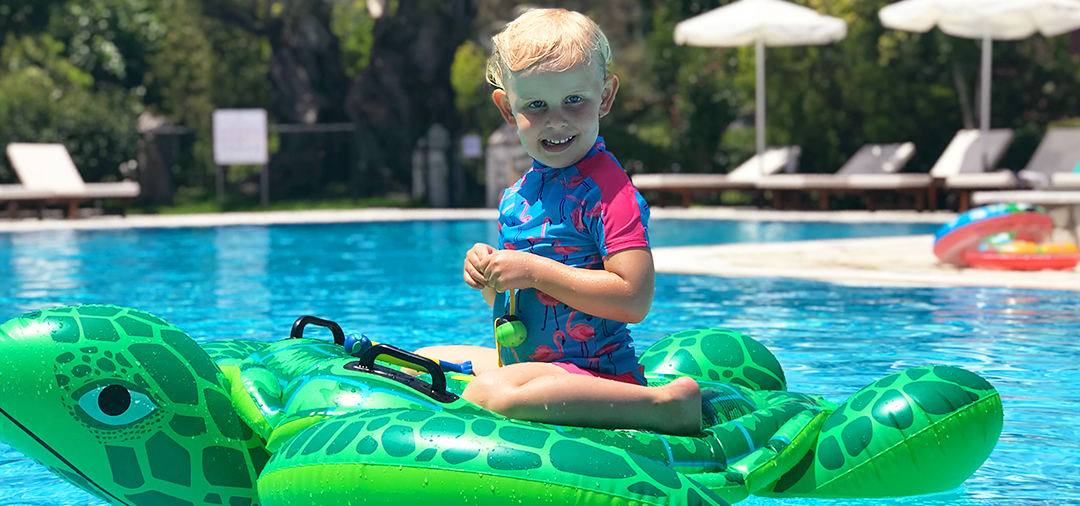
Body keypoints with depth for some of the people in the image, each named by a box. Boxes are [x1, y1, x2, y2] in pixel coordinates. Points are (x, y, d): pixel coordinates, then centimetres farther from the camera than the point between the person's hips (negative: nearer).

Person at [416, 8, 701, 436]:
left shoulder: (608, 191, -16)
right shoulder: (516, 195, 10)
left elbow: (634, 299, -25)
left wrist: (534, 271, -22)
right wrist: (487, 275, -3)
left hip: (593, 373, -9)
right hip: (521, 360, 9)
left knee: (489, 394, -37)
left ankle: (665, 403, -25)